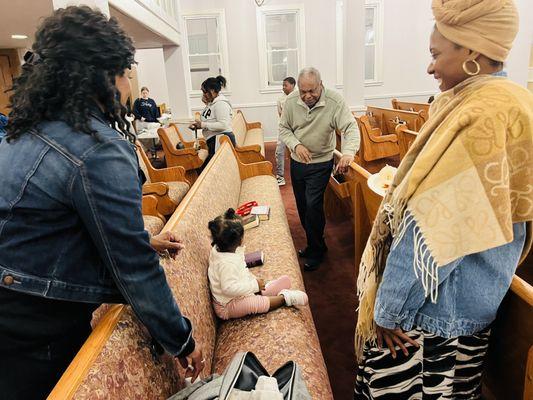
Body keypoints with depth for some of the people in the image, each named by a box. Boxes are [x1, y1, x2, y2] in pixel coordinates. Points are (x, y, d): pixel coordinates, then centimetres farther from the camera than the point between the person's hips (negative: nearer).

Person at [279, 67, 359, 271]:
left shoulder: (335, 101, -19)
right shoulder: (291, 101, -9)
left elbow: (351, 128, -24)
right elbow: (284, 128, -1)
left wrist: (348, 152, -43)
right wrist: (296, 145, -20)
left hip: (320, 164, -4)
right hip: (297, 162, 5)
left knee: (313, 205, -11)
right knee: (302, 206, 14)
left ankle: (316, 250, 11)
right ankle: (313, 243, 35)